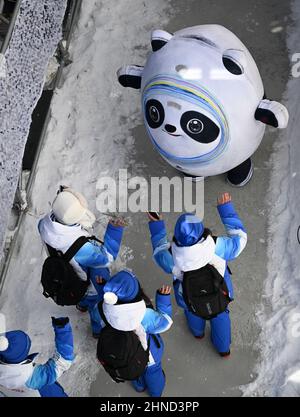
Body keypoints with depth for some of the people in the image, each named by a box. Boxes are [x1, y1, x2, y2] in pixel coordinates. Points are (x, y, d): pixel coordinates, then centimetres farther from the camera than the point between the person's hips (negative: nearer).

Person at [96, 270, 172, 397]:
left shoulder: (106, 308, -35)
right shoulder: (145, 316, -45)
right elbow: (165, 322, -24)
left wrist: (103, 288, -7)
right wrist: (164, 297, -20)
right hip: (147, 355, -3)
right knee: (153, 371, 33)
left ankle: (139, 386, 68)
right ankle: (155, 392, 62)